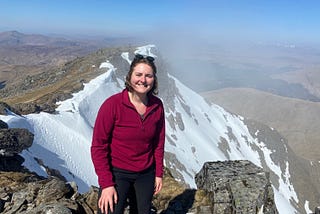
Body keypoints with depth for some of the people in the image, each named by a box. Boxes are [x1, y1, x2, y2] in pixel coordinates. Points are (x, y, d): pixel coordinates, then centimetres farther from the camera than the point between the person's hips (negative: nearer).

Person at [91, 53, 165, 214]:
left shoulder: (157, 106, -8)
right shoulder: (112, 104, -20)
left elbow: (159, 142, 4)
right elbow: (98, 146, -15)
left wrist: (159, 173, 6)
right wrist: (106, 184, -15)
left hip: (146, 173, 4)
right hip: (117, 173, -4)